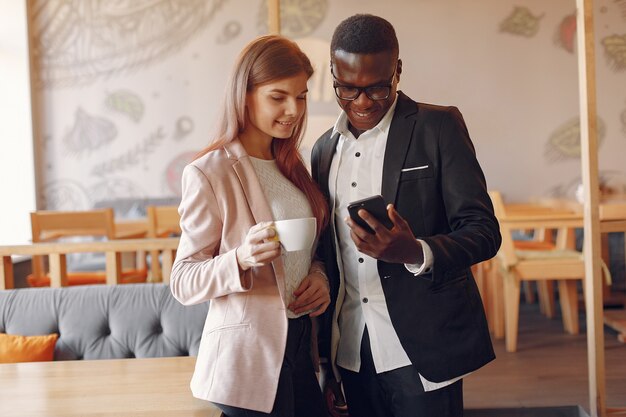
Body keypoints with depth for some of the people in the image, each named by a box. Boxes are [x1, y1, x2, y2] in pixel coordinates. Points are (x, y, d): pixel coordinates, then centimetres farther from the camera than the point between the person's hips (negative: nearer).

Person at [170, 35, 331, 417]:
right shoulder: (209, 174, -13)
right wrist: (241, 258, -31)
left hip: (299, 343, 7)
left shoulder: (291, 167, 10)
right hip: (248, 354, -7)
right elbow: (183, 284, -12)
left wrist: (319, 275, -2)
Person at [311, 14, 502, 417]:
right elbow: (328, 253, 13)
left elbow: (484, 231, -10)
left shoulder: (439, 127, -5)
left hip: (421, 350, -4)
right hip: (350, 354, 4)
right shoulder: (325, 148, 9)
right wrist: (321, 356, 9)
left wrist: (414, 253, -30)